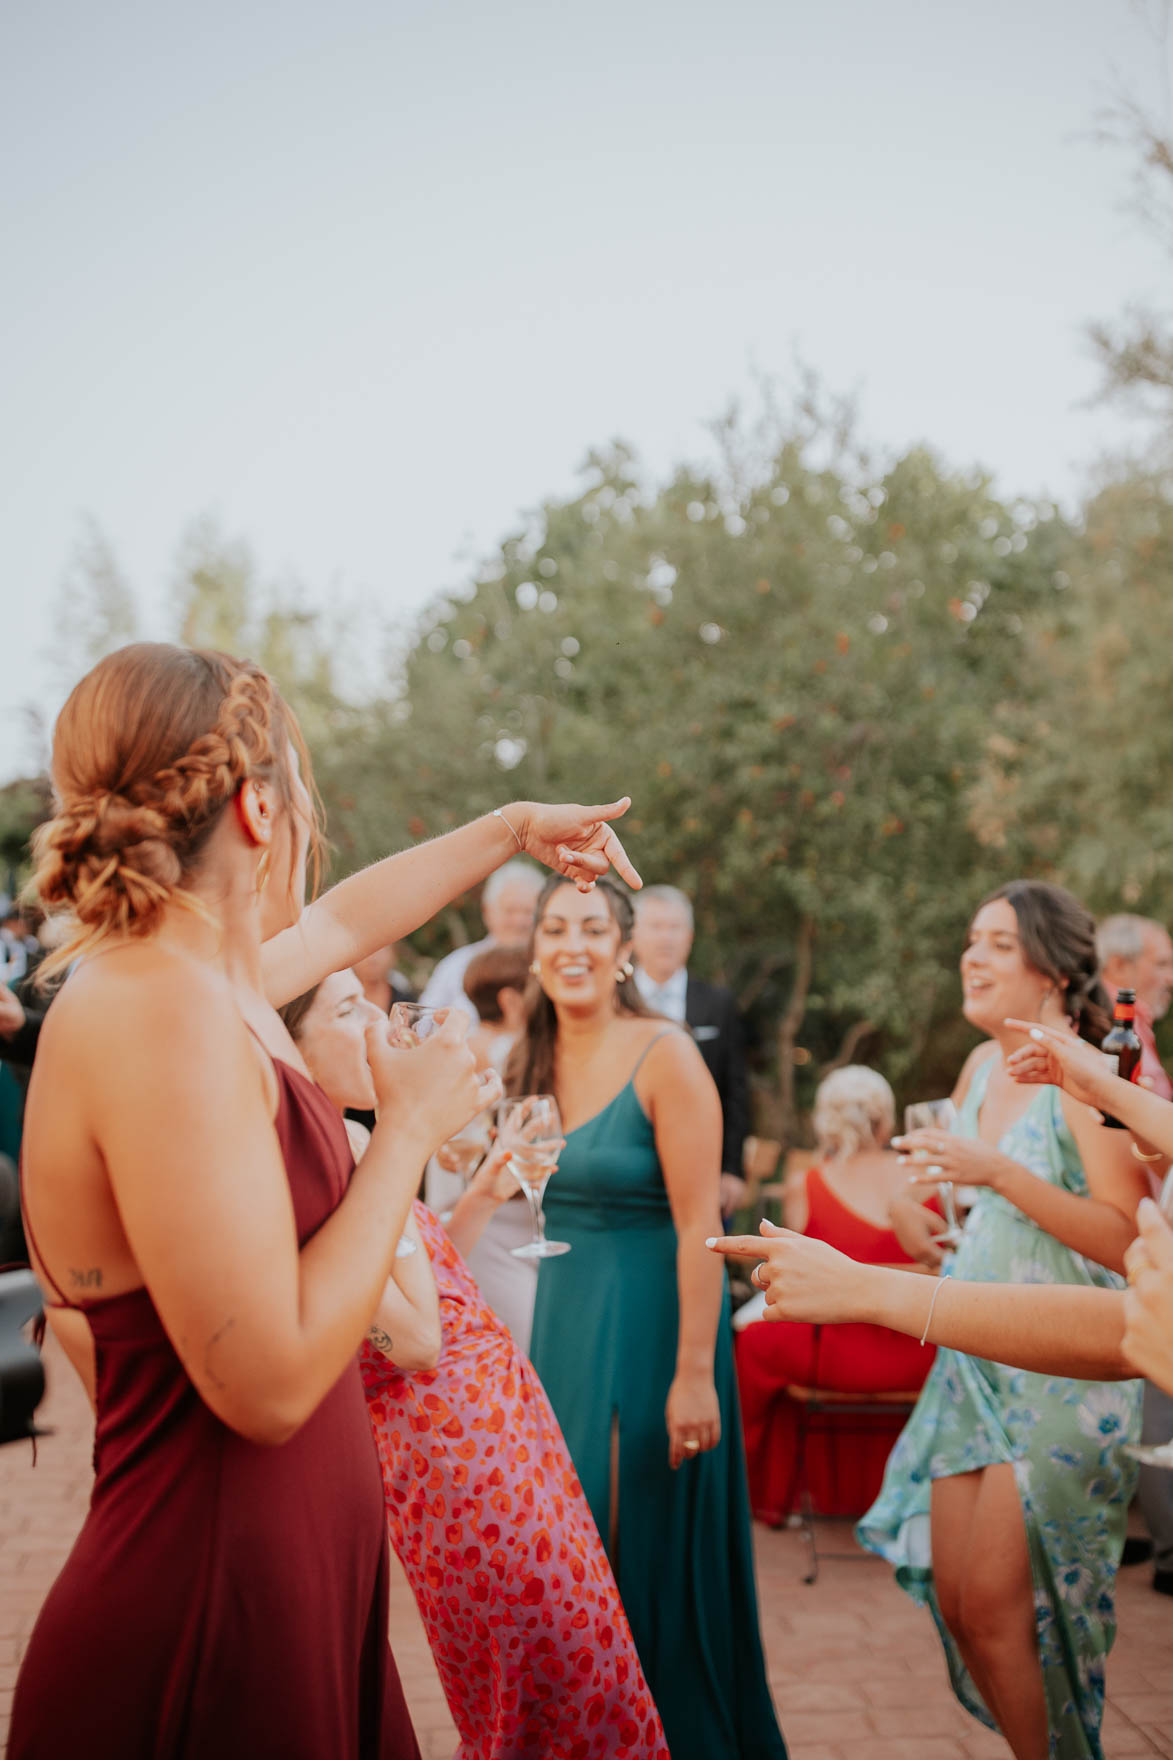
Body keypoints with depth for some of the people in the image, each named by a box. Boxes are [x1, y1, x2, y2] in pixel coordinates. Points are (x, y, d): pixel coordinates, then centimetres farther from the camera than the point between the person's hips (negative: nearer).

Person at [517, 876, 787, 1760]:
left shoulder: (664, 1055, -14)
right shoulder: (533, 1063, 6)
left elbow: (699, 1223, -18)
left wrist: (695, 1373, -21)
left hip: (650, 1321, -7)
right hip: (562, 1322, 7)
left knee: (654, 1552, 3)